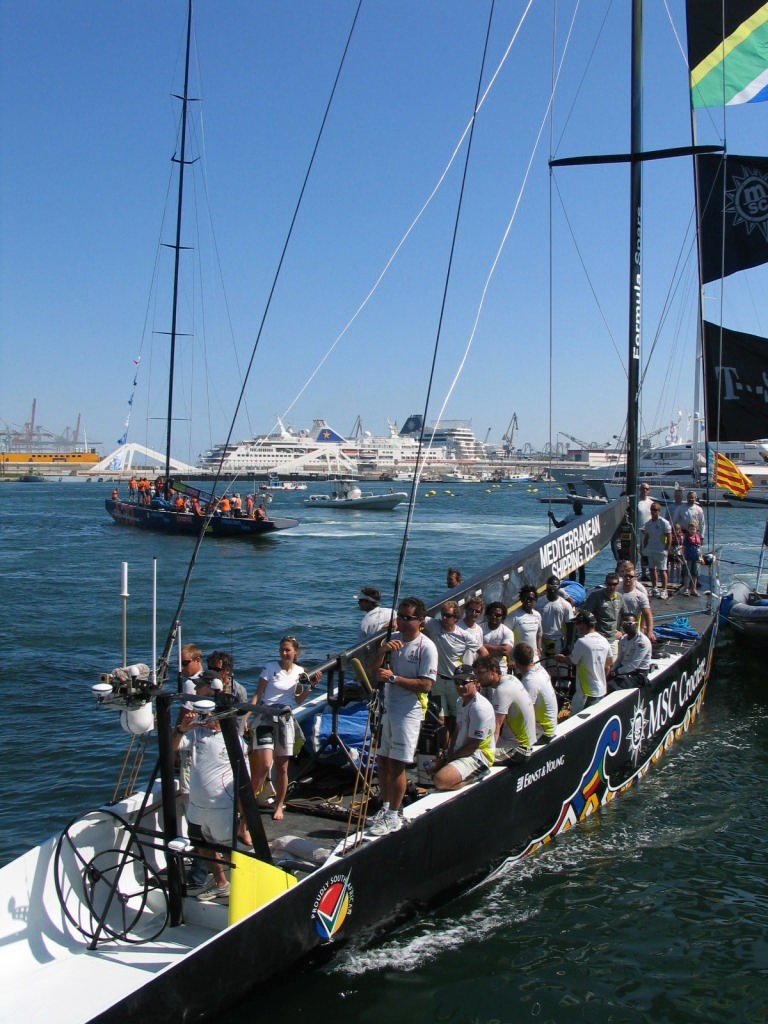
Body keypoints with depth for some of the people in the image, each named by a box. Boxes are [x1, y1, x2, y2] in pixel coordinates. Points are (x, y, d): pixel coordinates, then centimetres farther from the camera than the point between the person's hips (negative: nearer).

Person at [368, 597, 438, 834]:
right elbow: (372, 668, 5)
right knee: (382, 760, 14)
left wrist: (393, 678, -22)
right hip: (387, 708, 7)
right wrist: (382, 650, -15)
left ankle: (393, 817, 10)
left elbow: (425, 684, -18)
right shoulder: (393, 639, 8)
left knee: (396, 765, -2)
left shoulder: (426, 647, -13)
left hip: (408, 712, -7)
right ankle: (385, 808, 31)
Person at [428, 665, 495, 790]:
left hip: (478, 756, -11)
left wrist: (450, 757, -11)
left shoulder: (480, 707, -23)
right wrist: (449, 752, 3)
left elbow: (473, 745, -21)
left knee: (440, 780, -27)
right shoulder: (460, 701, 10)